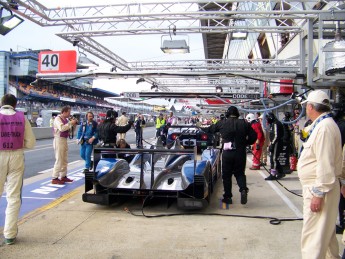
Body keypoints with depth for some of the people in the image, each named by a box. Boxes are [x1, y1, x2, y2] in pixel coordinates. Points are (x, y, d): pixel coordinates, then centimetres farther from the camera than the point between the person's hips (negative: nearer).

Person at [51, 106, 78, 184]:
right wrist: (70, 123, -23)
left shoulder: (66, 119, 13)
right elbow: (61, 128, -29)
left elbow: (71, 129, 18)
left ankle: (63, 176, 21)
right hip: (59, 140, -9)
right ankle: (54, 178, -3)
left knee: (64, 160, 13)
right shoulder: (58, 119, -11)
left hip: (64, 140, 9)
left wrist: (73, 124, 1)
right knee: (59, 160, -8)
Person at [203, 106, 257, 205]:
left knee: (226, 175, 10)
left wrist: (201, 129, 33)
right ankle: (243, 189, -11)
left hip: (227, 153, -1)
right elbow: (253, 136, 1)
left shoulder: (222, 123, 1)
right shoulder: (244, 123, 3)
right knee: (240, 173, 14)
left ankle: (227, 197, 13)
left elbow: (210, 129, 14)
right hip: (241, 152, 1)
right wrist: (245, 143, 15)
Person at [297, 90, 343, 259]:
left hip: (319, 188, -10)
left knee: (313, 236, -5)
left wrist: (318, 194, -22)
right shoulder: (320, 125, 12)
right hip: (321, 187, 10)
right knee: (325, 230, 24)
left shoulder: (324, 127, -19)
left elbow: (325, 165, -25)